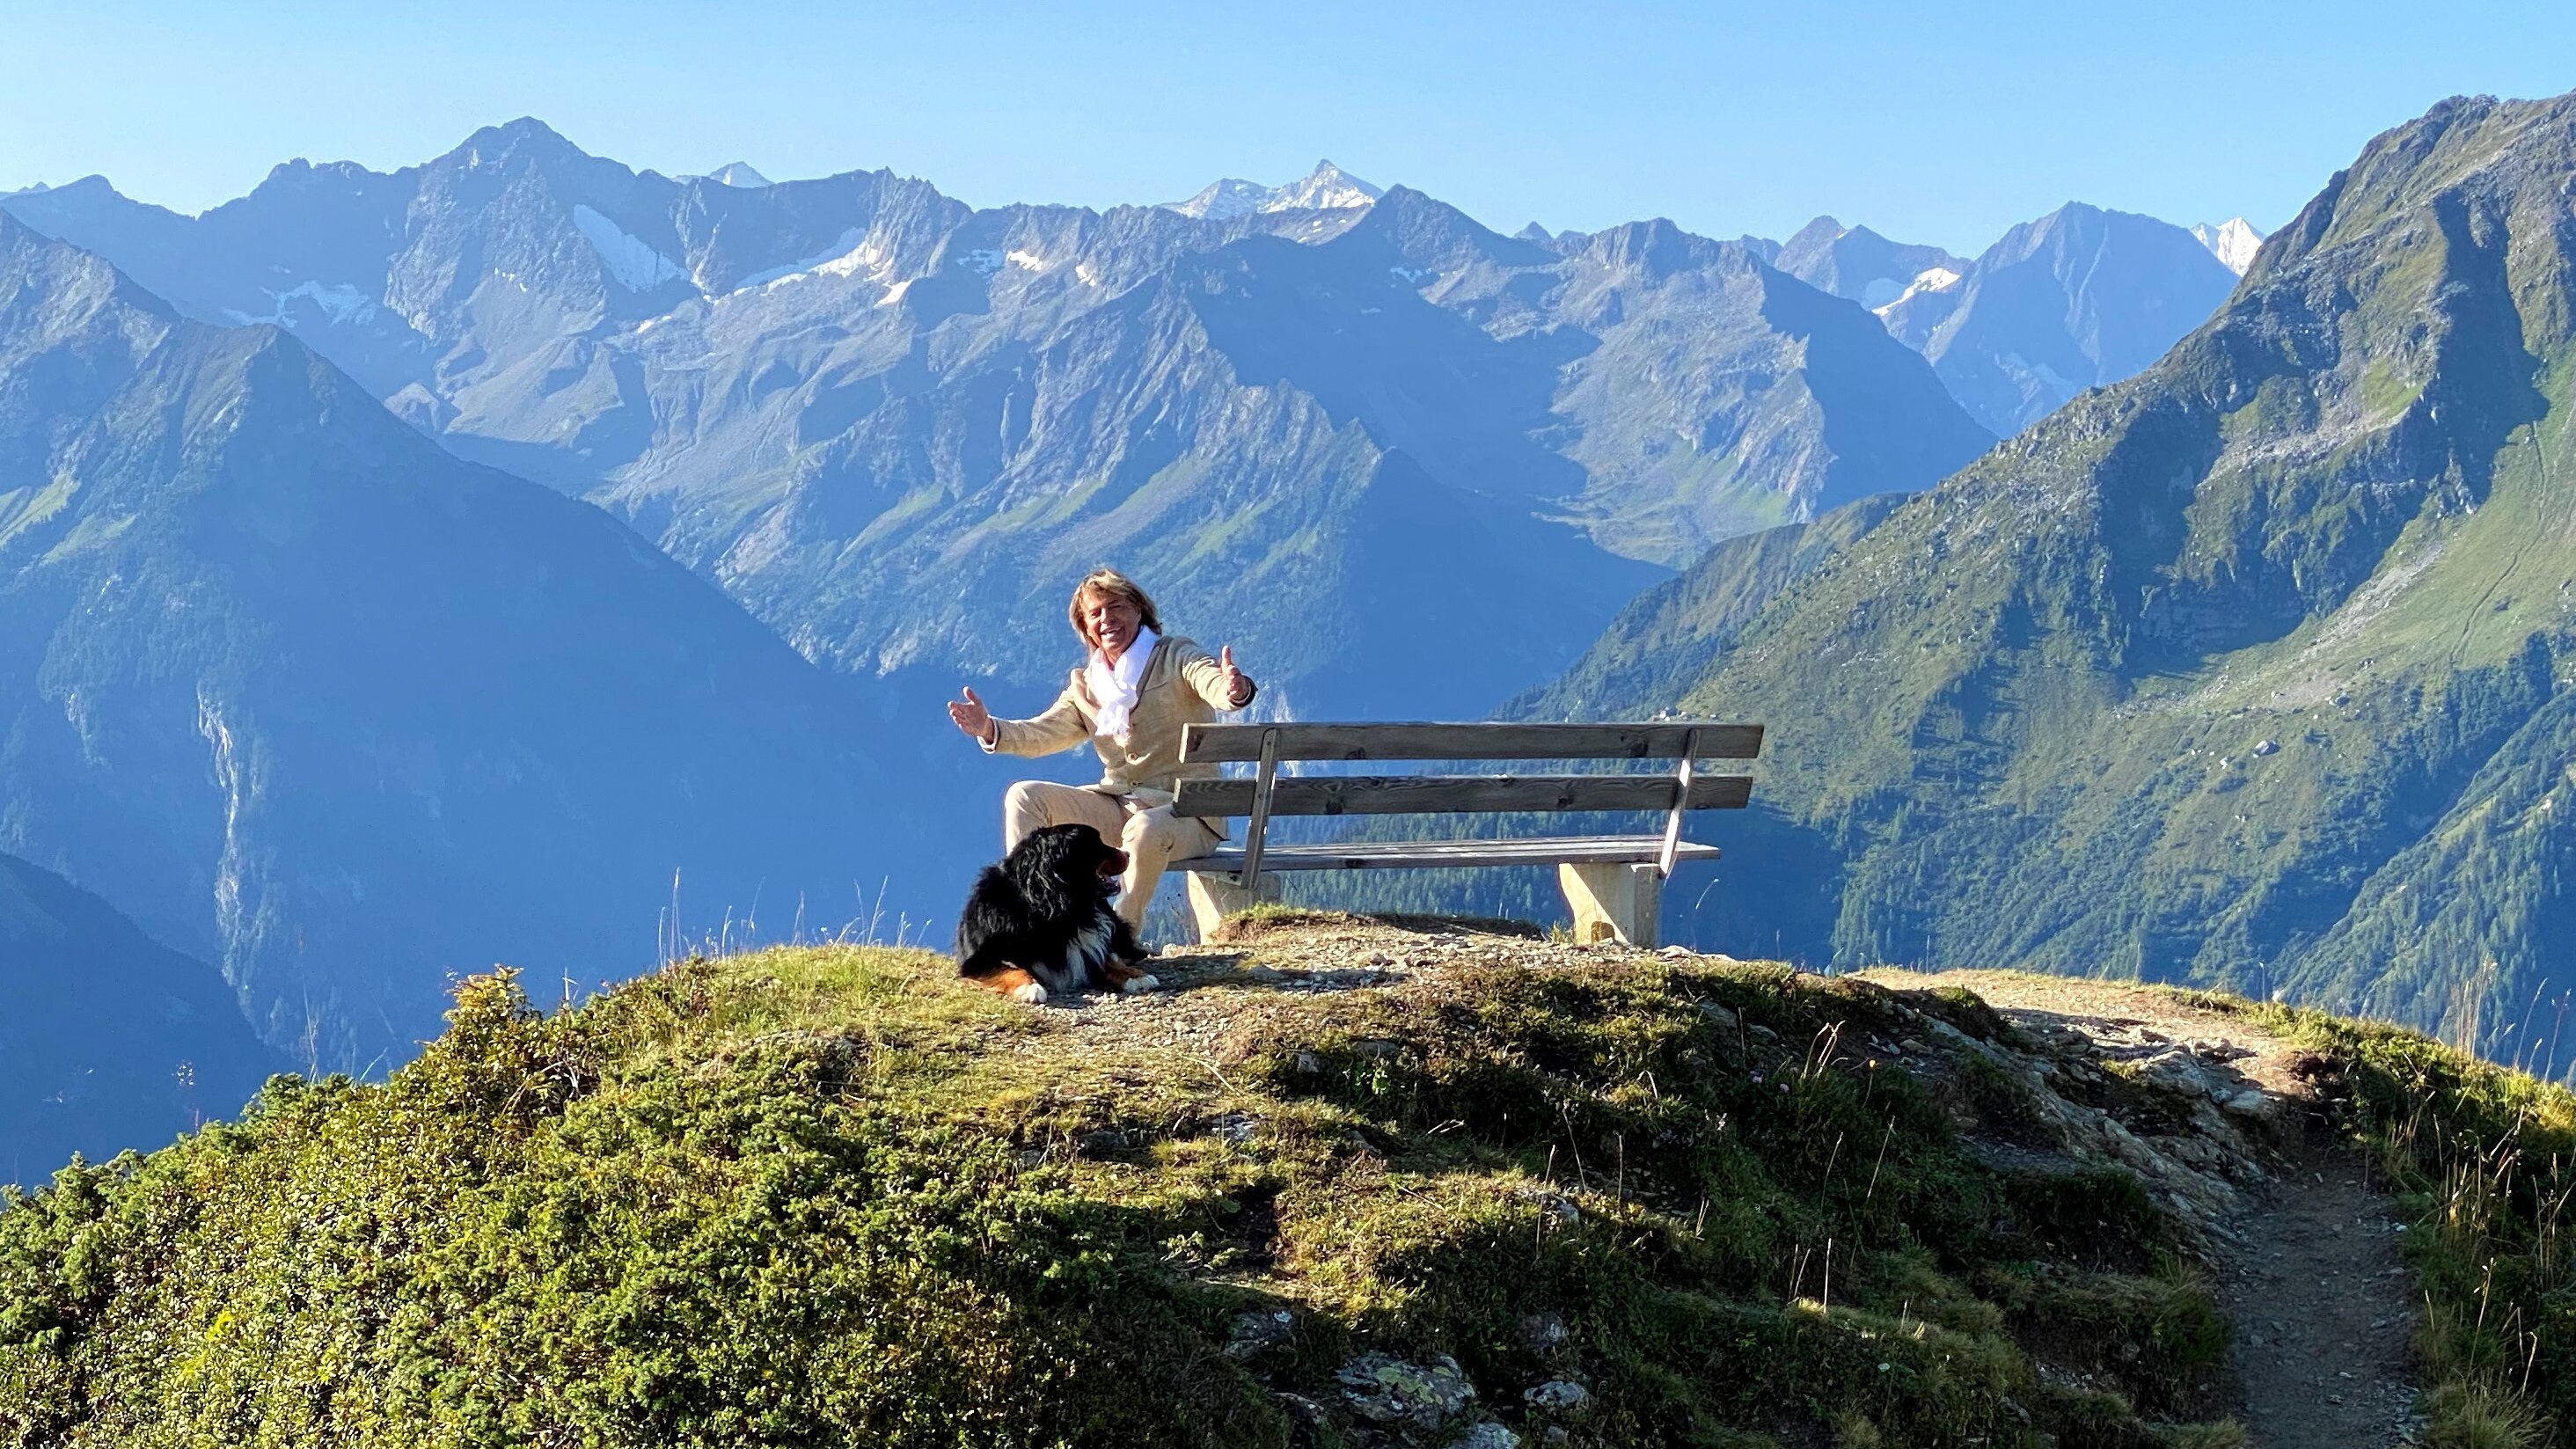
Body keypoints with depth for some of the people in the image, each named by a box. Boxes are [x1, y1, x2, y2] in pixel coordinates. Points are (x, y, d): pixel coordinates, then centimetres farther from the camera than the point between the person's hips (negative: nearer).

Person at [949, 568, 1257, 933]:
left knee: (1146, 829, -39)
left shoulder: (1176, 658, -1)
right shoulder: (1085, 685, 15)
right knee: (1024, 796, -8)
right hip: (1118, 805, 6)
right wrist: (990, 730, -16)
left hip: (1186, 810, -6)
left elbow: (1214, 684, -22)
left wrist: (1235, 690, -48)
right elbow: (1043, 733, 5)